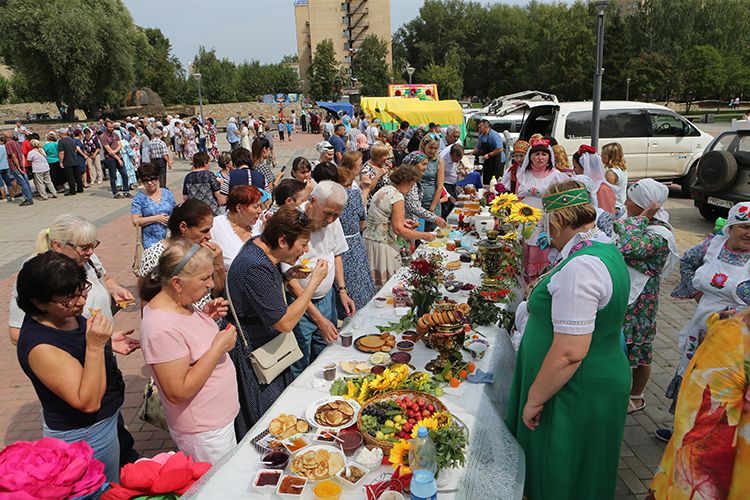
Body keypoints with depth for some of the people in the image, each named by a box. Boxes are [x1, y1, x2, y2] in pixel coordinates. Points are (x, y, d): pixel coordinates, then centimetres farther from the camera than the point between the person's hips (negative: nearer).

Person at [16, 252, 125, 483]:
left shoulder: (64, 313, -8)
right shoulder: (41, 347, -34)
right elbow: (88, 402, -34)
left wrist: (107, 343, 4)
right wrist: (96, 346, -40)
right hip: (85, 435, -9)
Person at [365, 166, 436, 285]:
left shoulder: (383, 190, 11)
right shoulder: (397, 197, -17)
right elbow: (398, 229, -22)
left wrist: (401, 220, 19)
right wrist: (424, 236, -15)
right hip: (381, 245, -9)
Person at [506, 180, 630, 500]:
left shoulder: (579, 268, -29)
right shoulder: (605, 248, 4)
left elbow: (570, 352, -31)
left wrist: (534, 399, -20)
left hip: (576, 395, -10)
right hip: (600, 381, 10)